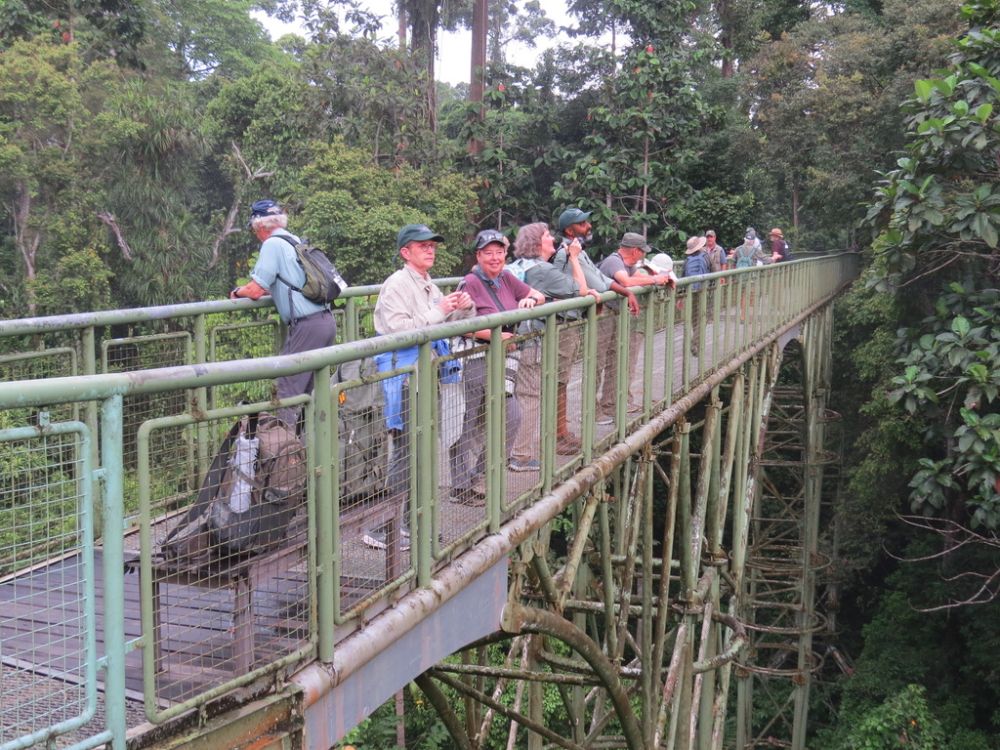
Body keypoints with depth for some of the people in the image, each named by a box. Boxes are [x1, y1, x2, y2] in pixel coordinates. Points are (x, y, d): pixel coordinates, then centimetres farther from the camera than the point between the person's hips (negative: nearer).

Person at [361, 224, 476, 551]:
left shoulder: (429, 286, 17)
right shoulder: (398, 284, -10)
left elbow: (447, 325, 23)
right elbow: (399, 329, -21)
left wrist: (463, 309, 4)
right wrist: (438, 312, -20)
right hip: (402, 371, -9)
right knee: (406, 448, -9)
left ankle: (409, 519, 25)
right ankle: (386, 528, -3)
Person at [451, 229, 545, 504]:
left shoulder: (506, 279, 10)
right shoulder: (471, 283, -11)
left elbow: (540, 296, 19)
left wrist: (530, 299, -3)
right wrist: (494, 334, -25)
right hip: (474, 360, -8)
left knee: (511, 417, 9)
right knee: (470, 424, 0)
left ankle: (483, 473, 24)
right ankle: (462, 486, 12)